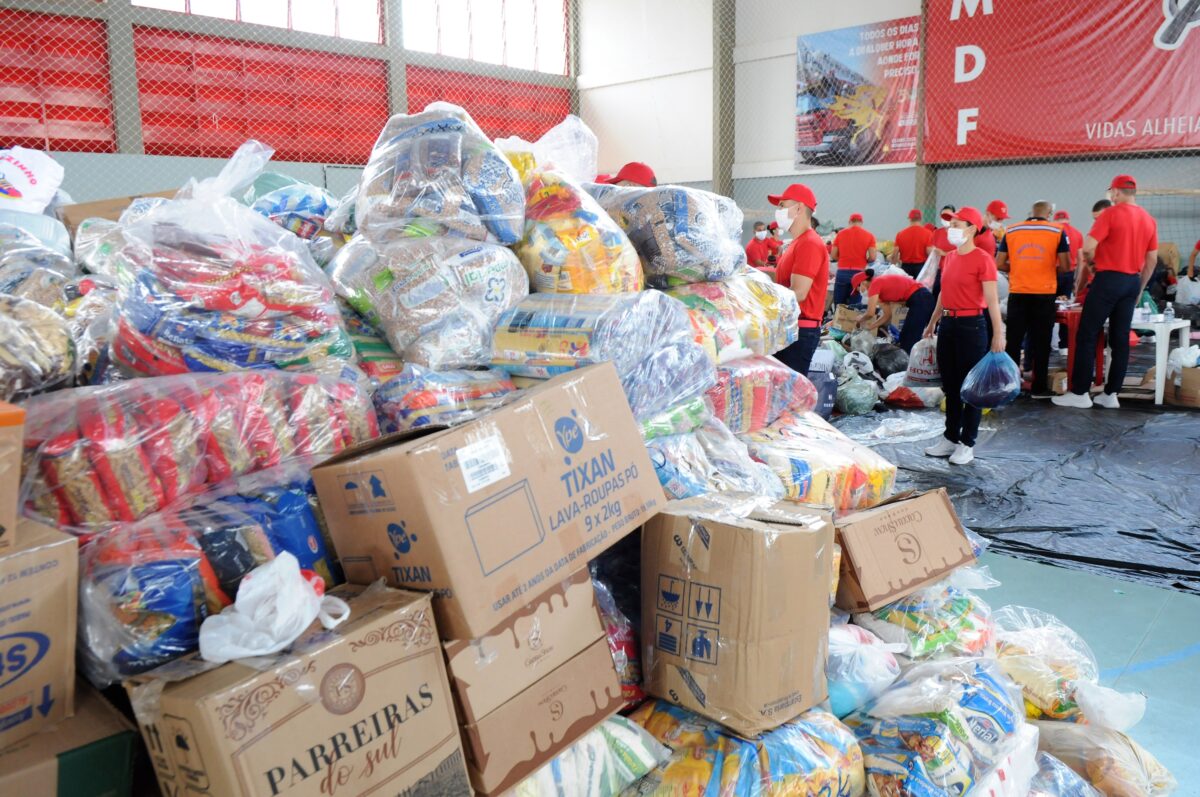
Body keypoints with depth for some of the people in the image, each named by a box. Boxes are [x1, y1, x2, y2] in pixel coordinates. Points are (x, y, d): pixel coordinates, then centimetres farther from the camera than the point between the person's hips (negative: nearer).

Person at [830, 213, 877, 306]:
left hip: (842, 272, 1)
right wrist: (863, 261, 16)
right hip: (859, 273, -1)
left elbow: (833, 255, 5)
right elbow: (872, 257, -5)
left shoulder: (841, 233, 6)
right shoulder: (869, 235, 3)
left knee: (839, 305, 6)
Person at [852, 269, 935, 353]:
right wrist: (869, 326, 20)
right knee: (905, 337, 15)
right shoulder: (882, 284, 19)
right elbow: (887, 315, 21)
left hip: (919, 299, -9)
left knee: (908, 340, -4)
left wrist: (860, 319, 9)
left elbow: (870, 313, -10)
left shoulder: (874, 284, -6)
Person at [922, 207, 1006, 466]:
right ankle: (950, 437, 24)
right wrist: (932, 322, 22)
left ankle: (967, 444, 11)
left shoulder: (982, 259, -11)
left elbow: (992, 299, -14)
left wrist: (998, 333, -18)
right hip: (947, 324, 7)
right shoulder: (949, 258, 10)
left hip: (971, 325, -7)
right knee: (950, 385, 14)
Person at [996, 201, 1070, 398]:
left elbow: (999, 264, 5)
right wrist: (1052, 271, 18)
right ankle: (1039, 387, 11)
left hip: (1017, 293, 1)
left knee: (1013, 340, 8)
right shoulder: (1058, 231, 0)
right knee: (1041, 341, 6)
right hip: (1045, 293, -1)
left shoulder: (1011, 231, 4)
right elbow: (1064, 266, -2)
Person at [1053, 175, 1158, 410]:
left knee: (1087, 336, -1)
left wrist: (1093, 263, 6)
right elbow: (1152, 260, 13)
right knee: (1120, 339, 8)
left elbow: (1087, 248, -16)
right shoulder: (1149, 220, 10)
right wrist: (1140, 289, 20)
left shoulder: (1110, 214, -9)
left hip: (1109, 278, -6)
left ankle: (1080, 393, -2)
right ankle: (1111, 394, 11)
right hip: (1133, 282, 6)